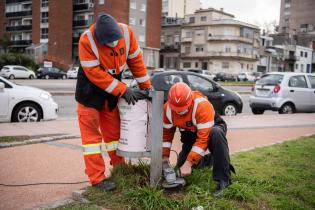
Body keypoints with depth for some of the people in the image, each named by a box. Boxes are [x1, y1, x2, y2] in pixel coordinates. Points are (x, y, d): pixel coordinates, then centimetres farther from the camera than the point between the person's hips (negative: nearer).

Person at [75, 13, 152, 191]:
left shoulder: (127, 32, -17)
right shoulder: (86, 40, -29)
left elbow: (135, 59, -4)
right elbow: (94, 73, -27)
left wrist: (146, 86, -2)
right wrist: (123, 90, -28)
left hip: (113, 86, 4)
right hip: (91, 87, -4)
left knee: (114, 130, 13)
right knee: (91, 133, -4)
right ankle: (97, 178, 2)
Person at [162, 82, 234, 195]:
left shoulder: (202, 105, -37)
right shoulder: (168, 108, -20)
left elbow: (203, 137, -38)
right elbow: (166, 132, -6)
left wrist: (189, 163, -38)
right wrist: (165, 157, -13)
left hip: (210, 128, -5)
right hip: (190, 134, 6)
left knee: (216, 133, -41)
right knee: (181, 166, 2)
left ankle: (223, 179, -33)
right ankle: (210, 159, 28)